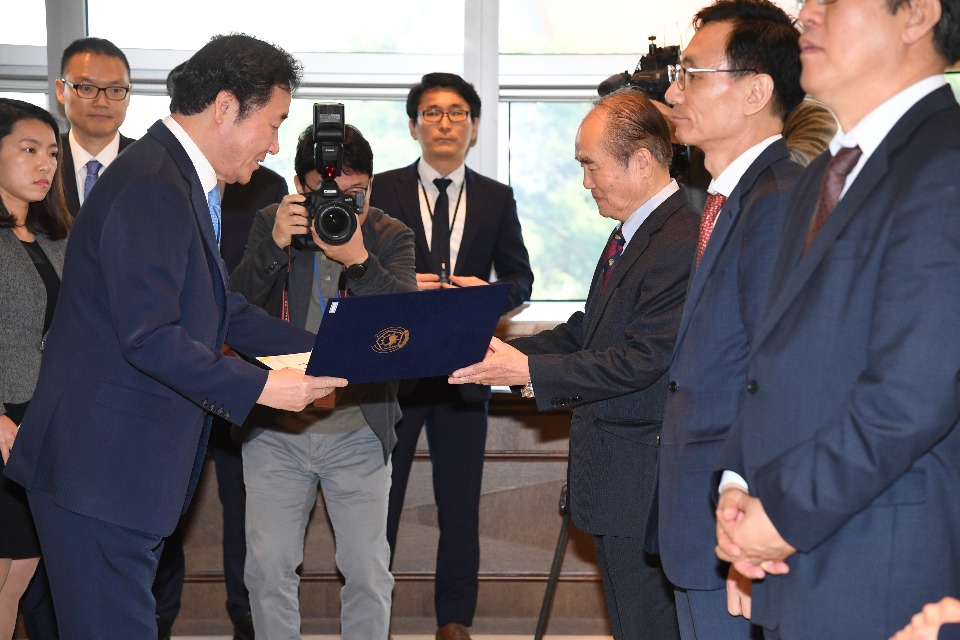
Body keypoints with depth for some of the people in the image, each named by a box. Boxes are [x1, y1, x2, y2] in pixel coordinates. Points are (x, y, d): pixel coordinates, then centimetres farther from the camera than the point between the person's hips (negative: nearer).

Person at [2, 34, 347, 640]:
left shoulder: (183, 181, 16)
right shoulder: (151, 185, -18)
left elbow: (221, 309, 20)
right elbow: (149, 337, -24)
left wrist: (322, 349, 11)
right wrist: (260, 387, -20)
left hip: (134, 468, 11)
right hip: (99, 469, -11)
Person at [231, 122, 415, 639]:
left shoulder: (390, 237, 0)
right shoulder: (271, 224, 2)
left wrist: (358, 260, -30)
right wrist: (274, 246, -23)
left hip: (359, 430, 0)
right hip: (275, 428, 1)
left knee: (368, 572, 3)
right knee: (268, 567, 5)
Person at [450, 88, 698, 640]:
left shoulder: (681, 244, -21)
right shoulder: (631, 232, 14)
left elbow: (640, 361, -24)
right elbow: (588, 330, 17)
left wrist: (531, 371, -20)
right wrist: (508, 351, 5)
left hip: (642, 478, -10)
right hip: (613, 470, 10)